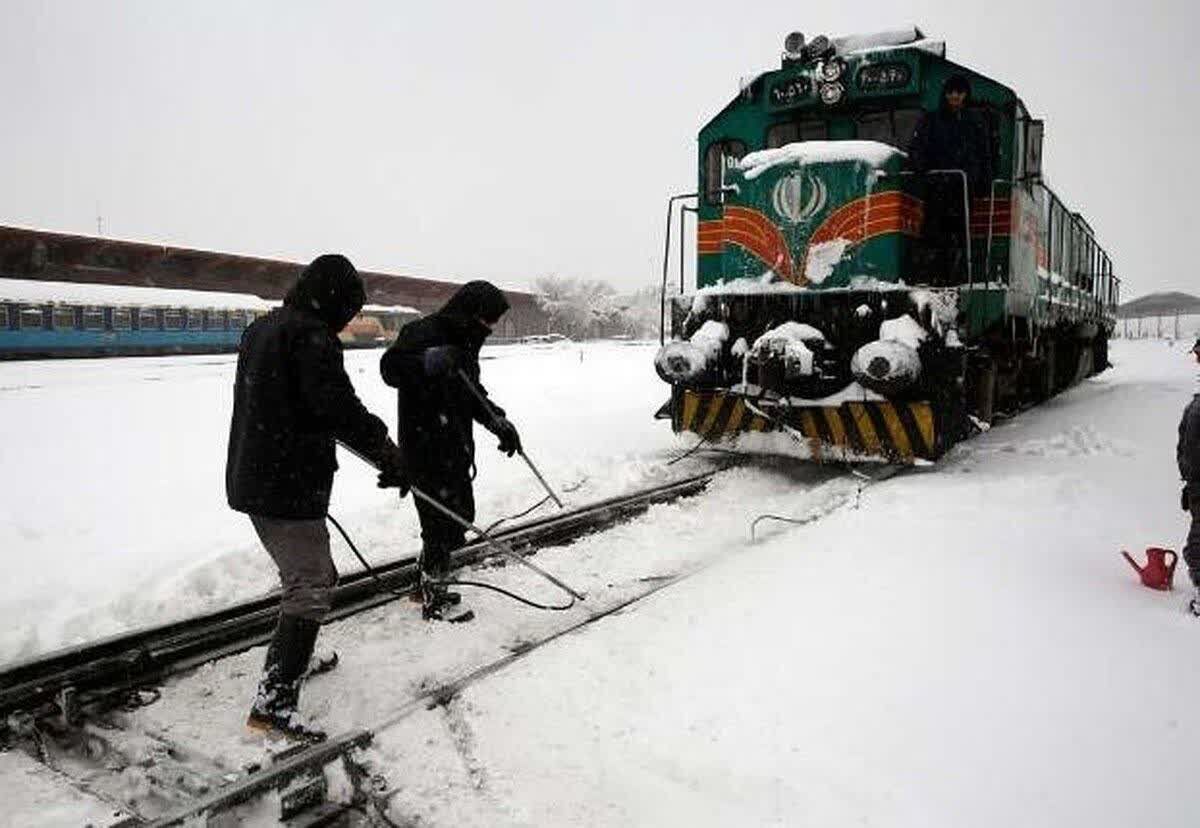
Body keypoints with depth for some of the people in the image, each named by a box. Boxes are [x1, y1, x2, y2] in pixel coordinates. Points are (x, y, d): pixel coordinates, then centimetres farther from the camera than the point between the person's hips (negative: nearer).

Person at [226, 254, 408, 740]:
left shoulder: (261, 329, 15)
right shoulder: (311, 336, -17)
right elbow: (340, 406, -26)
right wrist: (389, 454, -17)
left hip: (251, 480, 10)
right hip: (288, 486, -10)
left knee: (312, 574, 25)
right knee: (310, 588, -4)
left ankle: (297, 657, 41)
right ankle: (273, 704, -5)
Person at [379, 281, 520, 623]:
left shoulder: (464, 342, 17)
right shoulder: (424, 333, -13)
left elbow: (474, 394, 23)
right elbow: (391, 367, -27)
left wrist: (498, 421, 8)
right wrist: (429, 361, -43)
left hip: (455, 447, 10)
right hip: (427, 449, -10)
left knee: (460, 514, 17)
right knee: (444, 520, -4)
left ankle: (428, 584, 34)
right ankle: (434, 600, 12)